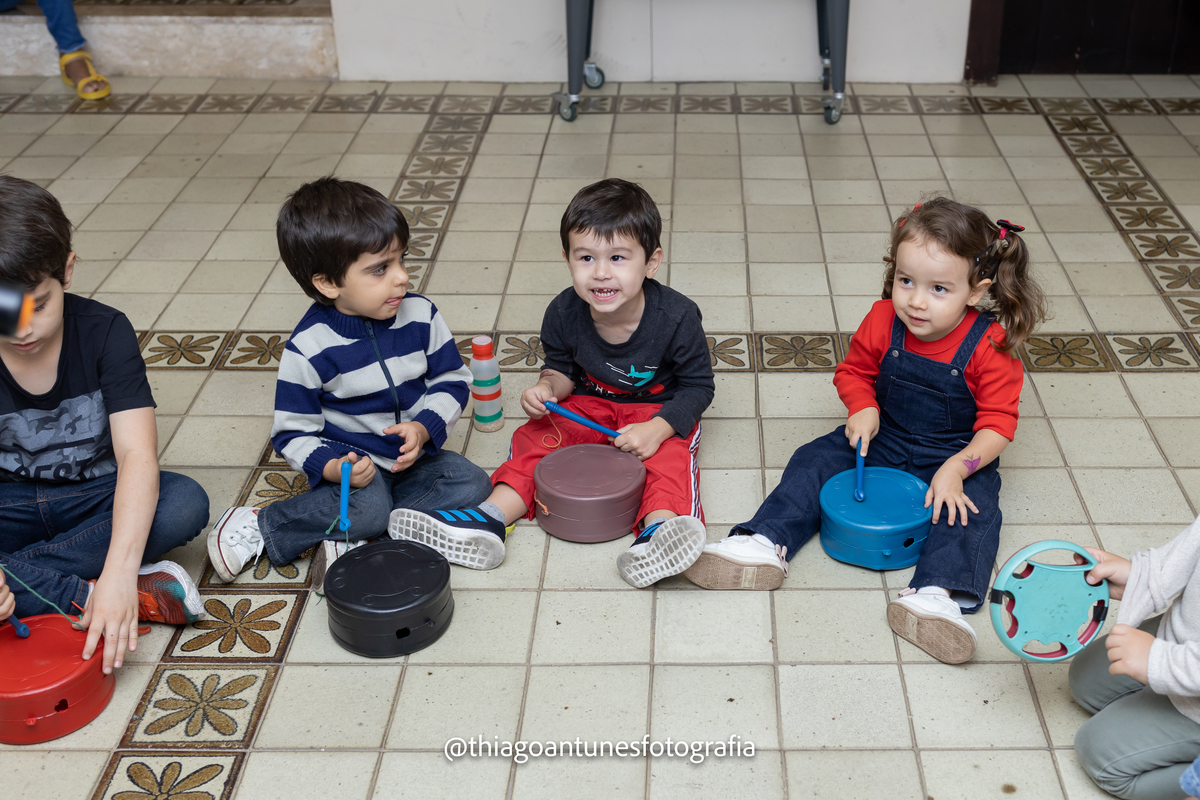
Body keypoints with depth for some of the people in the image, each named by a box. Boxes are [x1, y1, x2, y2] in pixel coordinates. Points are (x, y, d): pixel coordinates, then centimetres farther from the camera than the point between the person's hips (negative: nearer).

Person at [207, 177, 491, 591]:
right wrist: (332, 468, -27)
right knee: (368, 506, -33)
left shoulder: (420, 316, -6)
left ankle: (347, 536, -21)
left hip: (413, 455, 5)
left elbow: (452, 380, 4)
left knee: (472, 484, -19)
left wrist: (425, 427, -16)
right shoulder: (308, 348, -15)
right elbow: (293, 432, -8)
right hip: (352, 461, -5)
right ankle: (259, 524, -10)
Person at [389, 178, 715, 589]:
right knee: (536, 438, -18)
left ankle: (657, 531, -55)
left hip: (660, 412, -3)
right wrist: (549, 387, -19)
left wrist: (657, 429, -28)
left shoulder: (676, 317, -24)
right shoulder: (564, 313, -14)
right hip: (589, 406, 4)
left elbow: (698, 385, -13)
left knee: (670, 454, -33)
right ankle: (487, 519, -31)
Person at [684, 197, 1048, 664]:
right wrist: (863, 408, -14)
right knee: (815, 462, -11)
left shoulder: (988, 347, -20)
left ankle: (935, 594, -47)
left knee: (974, 506, -29)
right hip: (882, 438, 4)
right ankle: (765, 544, -20)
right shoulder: (883, 322, -10)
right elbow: (854, 370, 7)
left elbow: (997, 423, -17)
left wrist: (956, 469, -31)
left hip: (957, 454, -3)